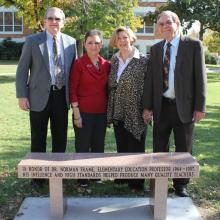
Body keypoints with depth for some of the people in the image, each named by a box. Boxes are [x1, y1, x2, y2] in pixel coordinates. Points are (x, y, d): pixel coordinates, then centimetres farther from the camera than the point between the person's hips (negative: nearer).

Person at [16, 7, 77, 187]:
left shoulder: (71, 42, 6)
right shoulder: (32, 41, -1)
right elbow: (22, 70, -2)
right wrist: (22, 96, -9)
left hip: (62, 96, 3)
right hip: (39, 96, -2)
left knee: (61, 138, 11)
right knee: (38, 138, 7)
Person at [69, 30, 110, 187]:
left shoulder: (106, 65, 6)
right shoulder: (79, 64, -6)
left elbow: (107, 89, 12)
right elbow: (72, 90, -7)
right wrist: (76, 114, -12)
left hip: (101, 113, 4)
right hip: (84, 112, -4)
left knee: (99, 146, 12)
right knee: (83, 146, 6)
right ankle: (82, 179, 20)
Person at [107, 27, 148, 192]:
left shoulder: (142, 61, -8)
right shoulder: (114, 60, 8)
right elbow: (111, 85, 12)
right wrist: (110, 111, 10)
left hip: (135, 112, -5)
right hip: (118, 112, 5)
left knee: (135, 146, 4)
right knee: (121, 146, 14)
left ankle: (136, 183, 18)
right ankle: (122, 176, 29)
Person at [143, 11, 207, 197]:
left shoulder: (193, 45, -3)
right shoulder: (155, 49, 8)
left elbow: (200, 77, -6)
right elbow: (150, 79, 6)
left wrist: (199, 107, -10)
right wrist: (147, 107, 2)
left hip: (184, 106, -3)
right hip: (161, 106, 3)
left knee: (184, 149, 9)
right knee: (159, 148, 10)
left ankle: (181, 185, 26)